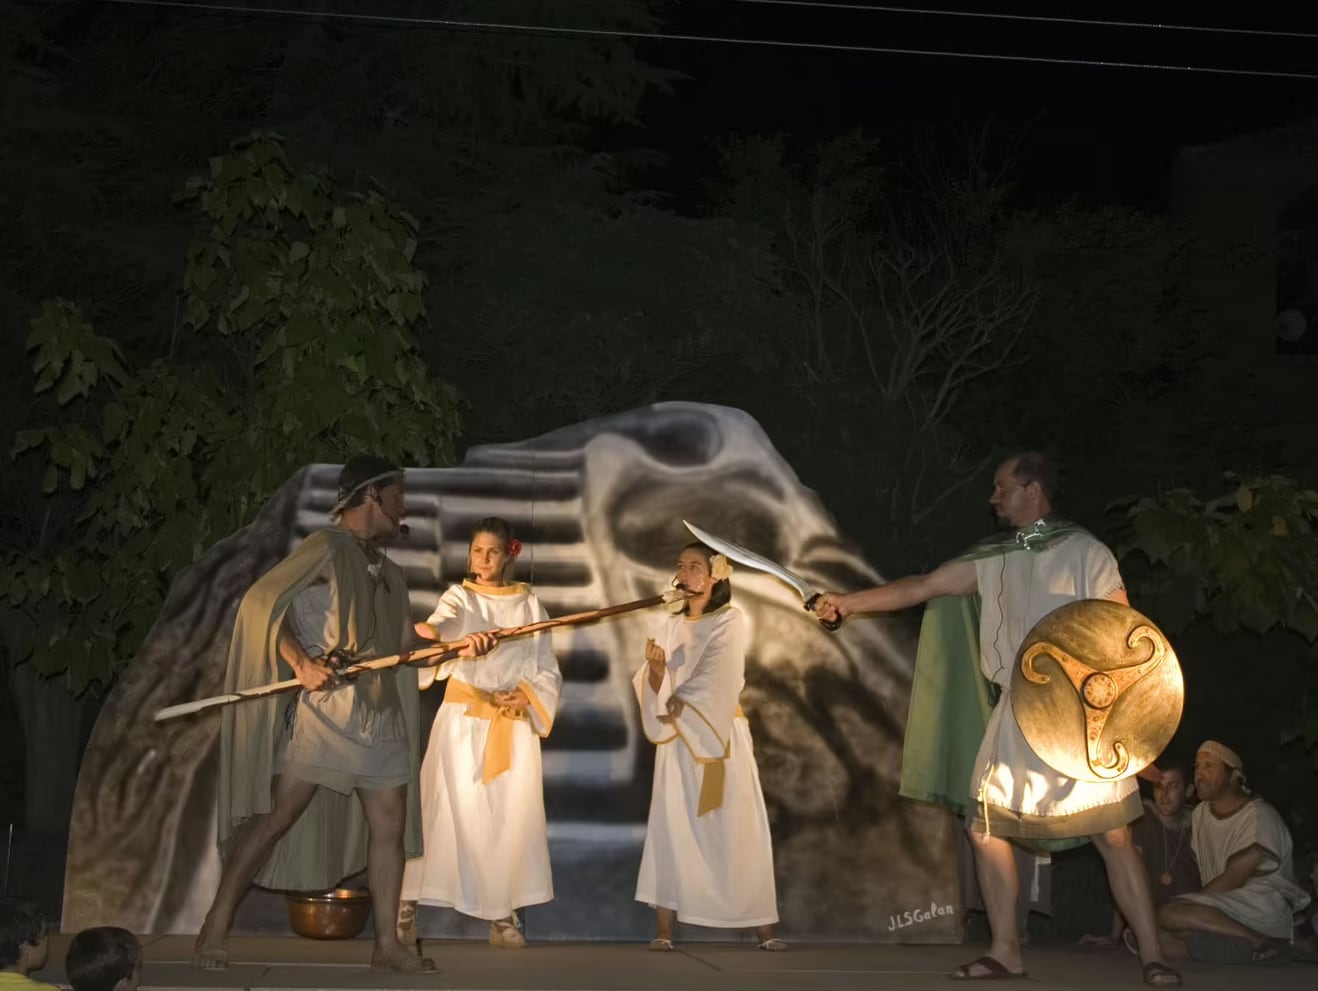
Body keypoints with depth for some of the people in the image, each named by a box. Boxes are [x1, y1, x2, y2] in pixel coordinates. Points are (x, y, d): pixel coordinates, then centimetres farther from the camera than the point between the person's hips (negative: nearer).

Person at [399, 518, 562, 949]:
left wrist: (524, 696, -12)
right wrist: (463, 636, -39)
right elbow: (433, 628, -17)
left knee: (510, 816, 0)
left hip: (514, 725, 2)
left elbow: (549, 673, 8)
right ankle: (407, 902, 1)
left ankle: (503, 913, 7)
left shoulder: (530, 605, 10)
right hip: (463, 720, -2)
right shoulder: (458, 597, 5)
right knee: (450, 811, -5)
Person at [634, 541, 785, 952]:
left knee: (738, 825, -4)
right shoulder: (670, 626, 11)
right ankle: (664, 927, -6)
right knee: (672, 825, -4)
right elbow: (658, 690, 4)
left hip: (722, 733, -3)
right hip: (679, 736, 3)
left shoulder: (730, 621, -1)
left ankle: (762, 925, -2)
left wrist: (679, 702, -9)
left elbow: (718, 681, -11)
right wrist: (655, 667, -16)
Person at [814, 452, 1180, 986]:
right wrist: (849, 602, 7)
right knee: (986, 826, 4)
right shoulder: (994, 559, 10)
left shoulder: (1084, 551, -4)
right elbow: (921, 587, 11)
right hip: (1016, 716, 6)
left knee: (1113, 835, -6)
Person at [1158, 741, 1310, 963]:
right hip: (1223, 907, 8)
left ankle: (1260, 940, -20)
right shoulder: (1200, 812, 17)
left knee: (1171, 915, -28)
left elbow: (1233, 880, -14)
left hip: (1267, 908, -8)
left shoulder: (1259, 816, -9)